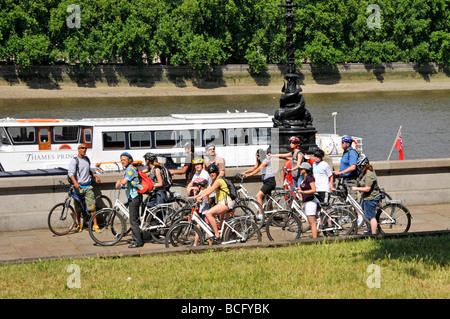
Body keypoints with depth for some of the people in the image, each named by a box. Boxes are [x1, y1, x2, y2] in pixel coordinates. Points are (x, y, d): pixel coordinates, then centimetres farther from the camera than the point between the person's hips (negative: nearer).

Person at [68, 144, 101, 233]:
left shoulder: (87, 159, 14)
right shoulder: (74, 161, -6)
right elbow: (71, 173, -20)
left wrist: (95, 176, 17)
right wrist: (75, 182, -36)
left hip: (88, 187, 4)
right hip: (78, 187, -4)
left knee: (92, 206, -6)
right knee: (78, 208, 4)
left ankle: (95, 225, -3)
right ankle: (79, 225, 20)